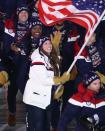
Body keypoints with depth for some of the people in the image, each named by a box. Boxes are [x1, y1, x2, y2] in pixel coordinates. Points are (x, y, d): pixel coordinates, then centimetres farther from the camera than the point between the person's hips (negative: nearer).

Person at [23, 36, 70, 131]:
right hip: (35, 98, -9)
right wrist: (61, 80, -15)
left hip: (46, 99, 9)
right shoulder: (38, 59, -14)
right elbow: (43, 80, -21)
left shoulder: (50, 59, 14)